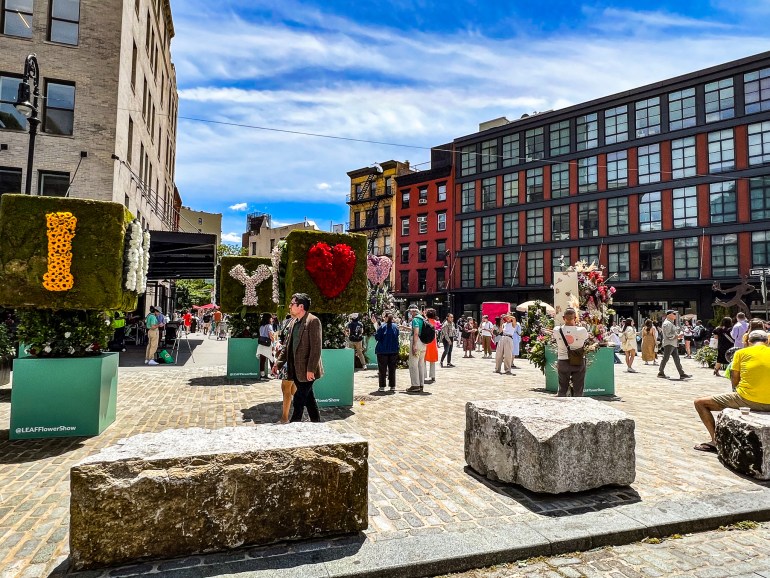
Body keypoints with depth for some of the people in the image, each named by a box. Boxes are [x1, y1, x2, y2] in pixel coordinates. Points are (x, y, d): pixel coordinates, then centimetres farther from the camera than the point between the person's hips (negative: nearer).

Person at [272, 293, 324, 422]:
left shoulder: (313, 321, -13)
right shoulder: (293, 322, 13)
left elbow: (316, 347, -18)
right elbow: (288, 346, 18)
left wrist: (311, 369, -20)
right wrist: (278, 363, 11)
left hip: (306, 371, -8)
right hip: (296, 369, 8)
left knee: (299, 401, -3)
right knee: (308, 398, 16)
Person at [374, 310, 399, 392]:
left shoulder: (382, 326, -12)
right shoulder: (395, 326, 1)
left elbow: (377, 338, -10)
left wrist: (375, 334, 8)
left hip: (383, 350, -3)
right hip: (394, 350, 3)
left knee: (382, 369, 5)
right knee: (392, 369, 9)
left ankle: (382, 386, 7)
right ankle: (392, 386, 10)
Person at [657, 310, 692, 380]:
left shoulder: (672, 323, 21)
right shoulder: (667, 323, -12)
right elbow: (668, 335, -18)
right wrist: (677, 336, -16)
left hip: (674, 344, 10)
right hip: (669, 344, -10)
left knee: (677, 359, 8)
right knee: (665, 358, -5)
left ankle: (682, 374, 9)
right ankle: (661, 373, 1)